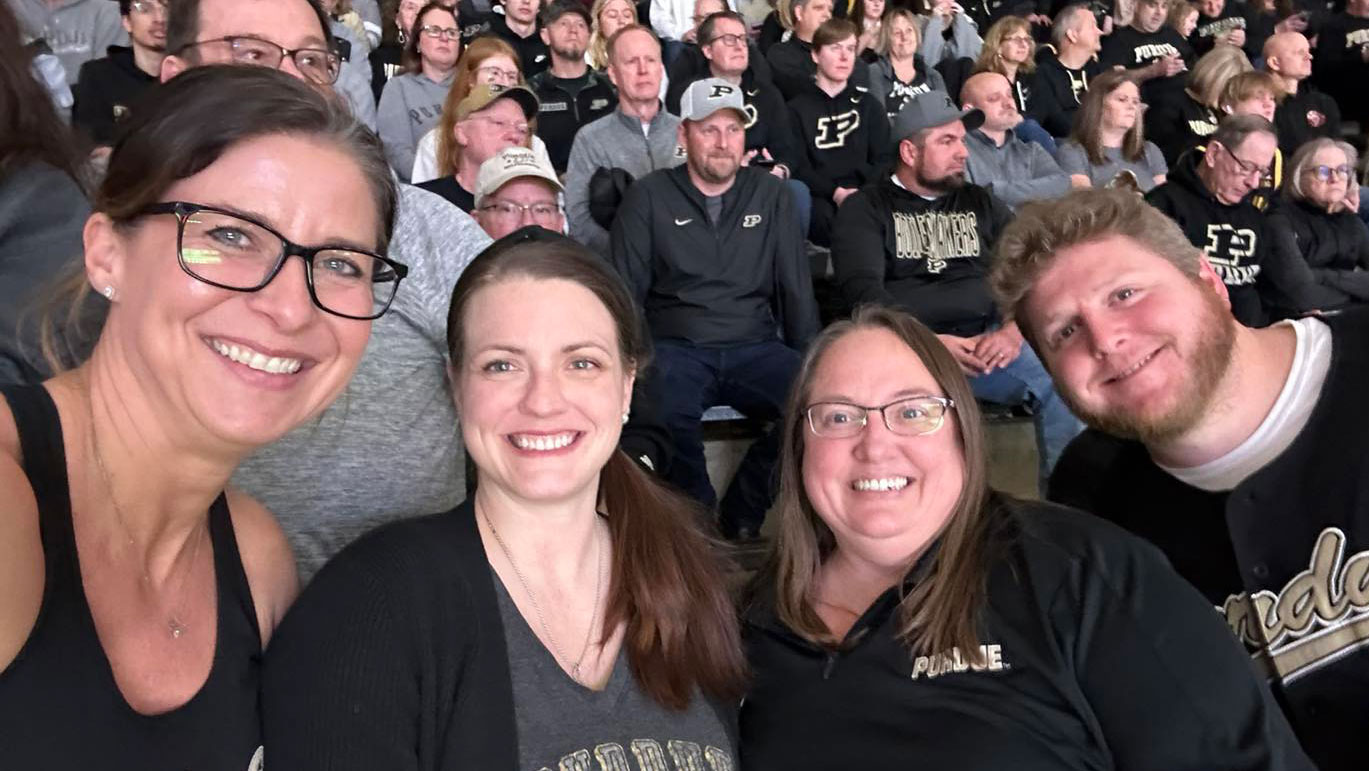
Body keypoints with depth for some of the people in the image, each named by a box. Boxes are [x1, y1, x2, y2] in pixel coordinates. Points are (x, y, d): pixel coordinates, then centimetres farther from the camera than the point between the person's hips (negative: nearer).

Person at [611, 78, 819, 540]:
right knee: (662, 407, -37)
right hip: (677, 346, -2)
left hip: (755, 346, 2)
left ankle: (742, 514, -8)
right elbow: (626, 291, 5)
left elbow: (796, 289, 14)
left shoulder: (769, 195, 15)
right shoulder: (648, 197, 9)